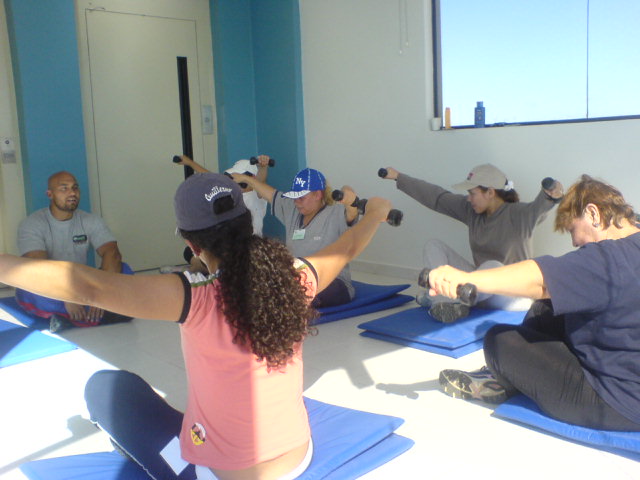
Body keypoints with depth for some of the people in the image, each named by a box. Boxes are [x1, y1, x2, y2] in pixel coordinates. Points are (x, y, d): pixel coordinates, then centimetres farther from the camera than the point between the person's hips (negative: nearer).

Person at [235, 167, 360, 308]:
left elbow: (351, 213, -30)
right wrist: (244, 178, 29)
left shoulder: (335, 215, -8)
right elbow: (269, 193, 24)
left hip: (334, 284, -6)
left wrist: (350, 200, -53)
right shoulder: (292, 211, 13)